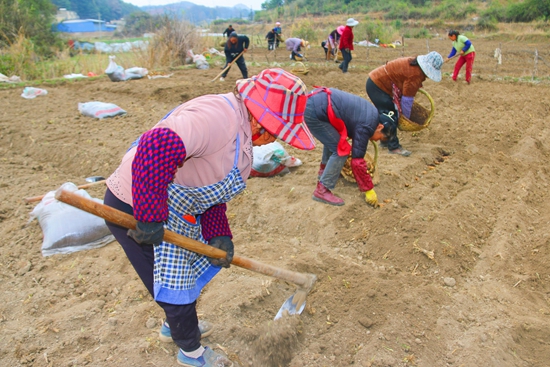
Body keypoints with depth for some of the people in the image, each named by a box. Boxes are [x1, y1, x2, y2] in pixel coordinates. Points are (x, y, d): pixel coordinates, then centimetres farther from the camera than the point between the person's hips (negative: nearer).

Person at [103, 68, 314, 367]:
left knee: (192, 269, 26)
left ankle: (175, 325, 55)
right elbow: (157, 147, -43)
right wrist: (150, 218, -35)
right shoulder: (219, 116, -29)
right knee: (176, 284, 8)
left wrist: (218, 236, -3)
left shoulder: (241, 133, 5)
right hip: (135, 212, -10)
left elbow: (211, 193, 9)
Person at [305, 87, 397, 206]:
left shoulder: (371, 113, 18)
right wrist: (369, 190, -2)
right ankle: (322, 190, -4)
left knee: (332, 139, 29)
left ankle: (324, 169, 45)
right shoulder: (366, 127, -10)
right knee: (341, 150, -6)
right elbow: (357, 161, -9)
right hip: (315, 112, -10)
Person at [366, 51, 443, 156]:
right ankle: (394, 147, -3)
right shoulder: (415, 74, -24)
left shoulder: (414, 64, 4)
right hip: (376, 86, -10)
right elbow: (407, 99, -17)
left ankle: (385, 140, 28)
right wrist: (406, 117, -4)